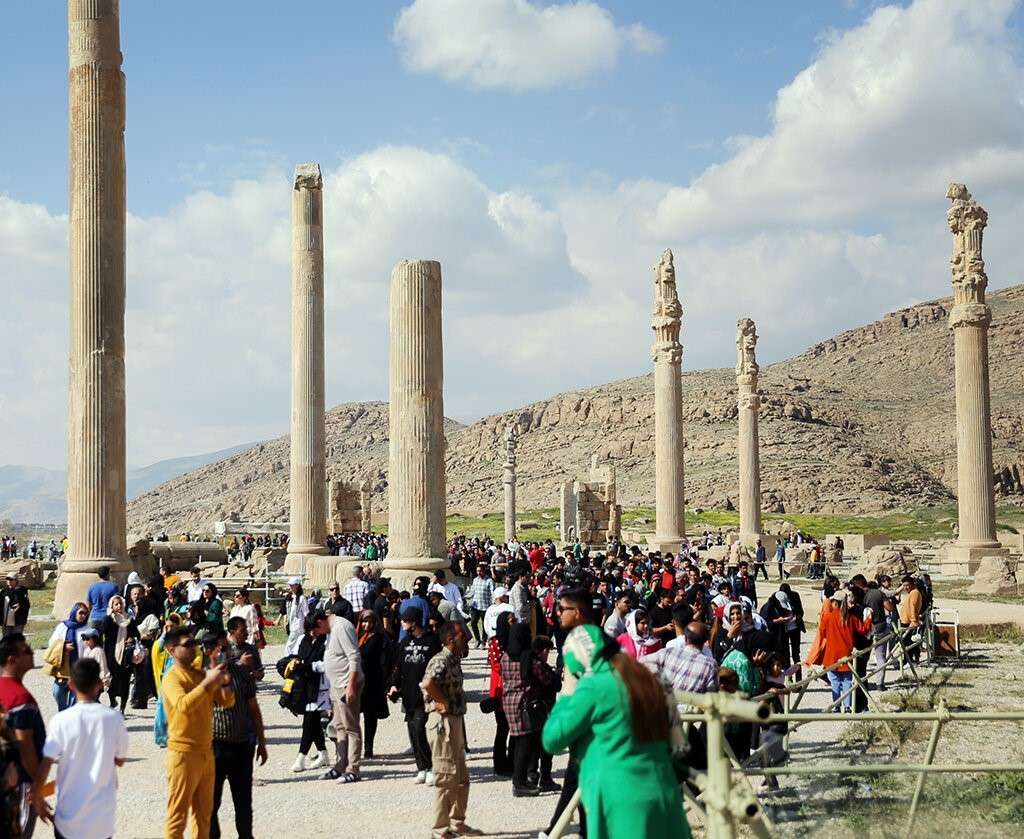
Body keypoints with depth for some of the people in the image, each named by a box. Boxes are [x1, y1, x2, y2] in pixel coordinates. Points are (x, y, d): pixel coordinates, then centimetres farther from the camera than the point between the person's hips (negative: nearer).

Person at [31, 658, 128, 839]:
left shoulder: (61, 720, -13)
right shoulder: (114, 718, -10)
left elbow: (45, 764, -10)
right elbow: (120, 761, 2)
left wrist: (37, 797, 5)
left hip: (69, 815, -1)